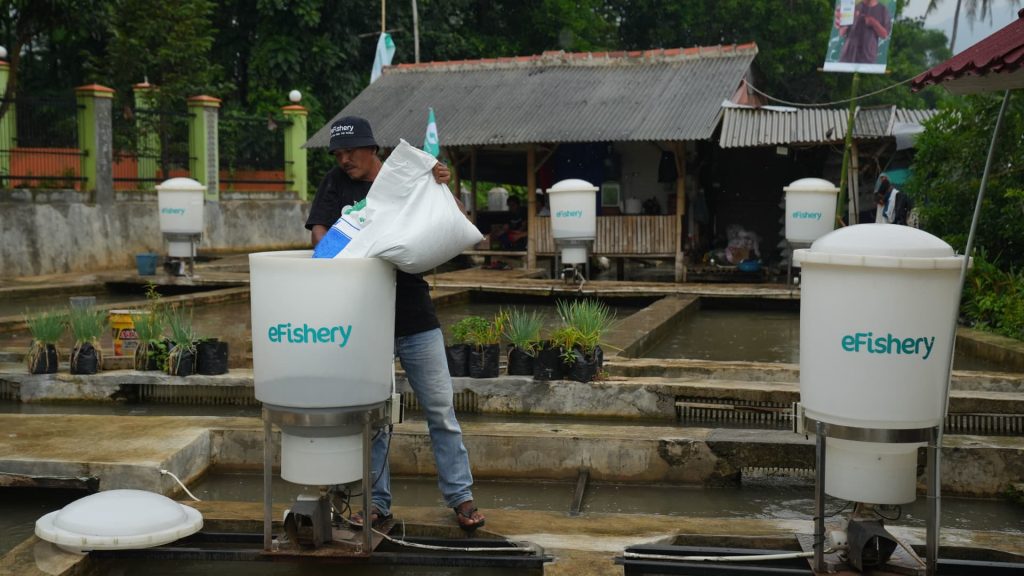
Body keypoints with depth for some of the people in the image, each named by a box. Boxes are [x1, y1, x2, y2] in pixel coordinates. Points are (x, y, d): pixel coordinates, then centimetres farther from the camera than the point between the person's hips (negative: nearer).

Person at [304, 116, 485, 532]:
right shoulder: (337, 184, 6)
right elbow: (318, 231, -5)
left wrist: (444, 188, -16)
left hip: (415, 315, 0)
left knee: (440, 408, 4)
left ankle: (460, 496, 14)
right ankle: (377, 501, 18)